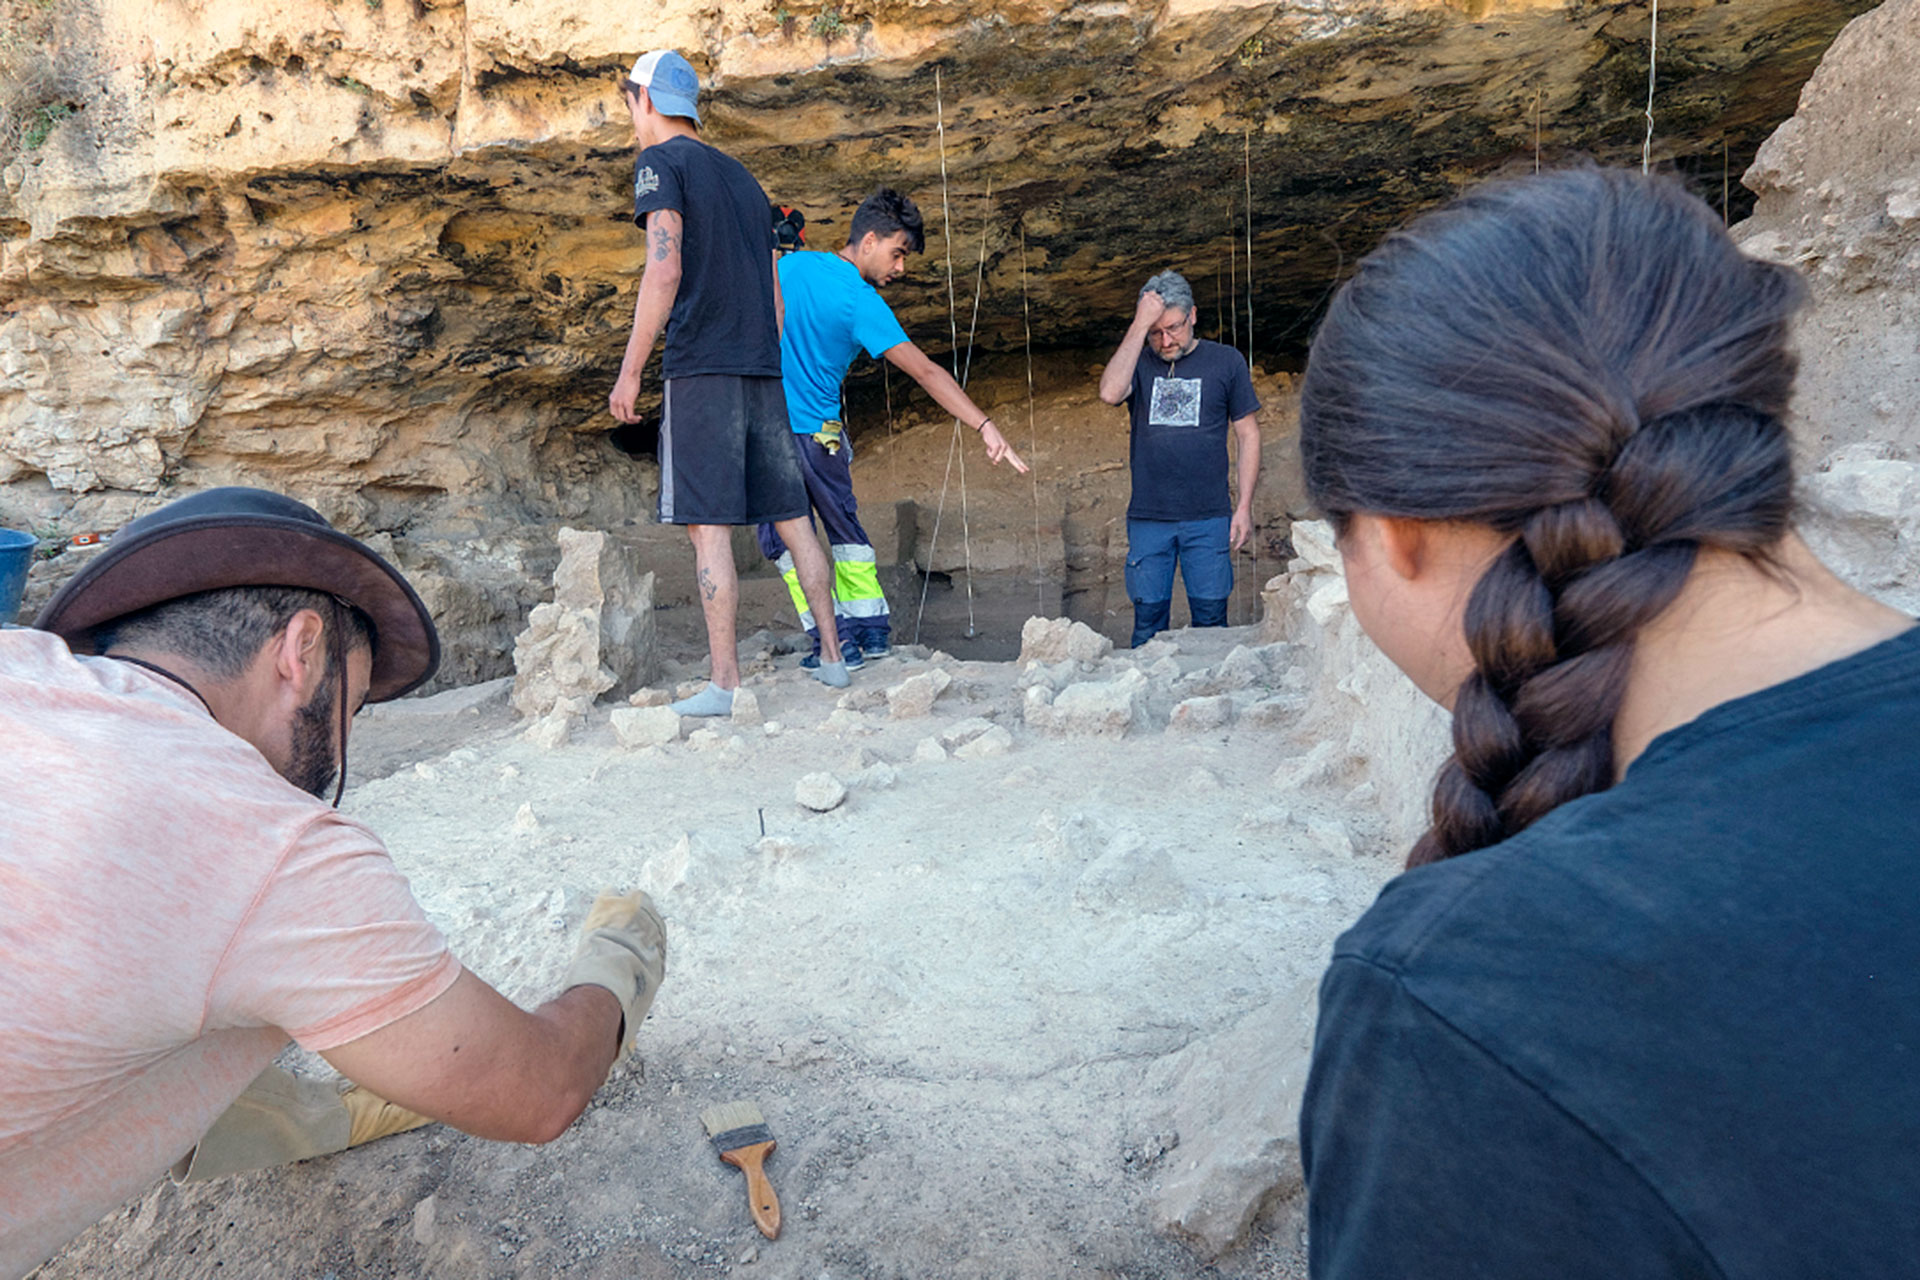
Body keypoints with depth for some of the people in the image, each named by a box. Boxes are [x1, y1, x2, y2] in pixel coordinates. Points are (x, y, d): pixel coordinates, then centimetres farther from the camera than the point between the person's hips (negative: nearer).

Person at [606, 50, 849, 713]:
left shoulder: (661, 163, 2)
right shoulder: (743, 178, 23)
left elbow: (664, 271, -12)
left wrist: (629, 373, -11)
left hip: (700, 368, -7)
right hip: (762, 370, 7)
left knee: (709, 527, -7)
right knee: (792, 518, 10)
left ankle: (725, 683, -8)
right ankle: (833, 657, 13)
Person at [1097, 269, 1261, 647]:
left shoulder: (1226, 361, 6)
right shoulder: (1137, 361, 8)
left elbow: (1248, 435, 8)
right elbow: (1110, 392, -16)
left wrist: (1244, 506, 1)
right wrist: (1140, 325, -13)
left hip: (1208, 518, 0)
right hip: (1147, 518, 1)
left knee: (1211, 621, 2)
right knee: (1148, 622, 4)